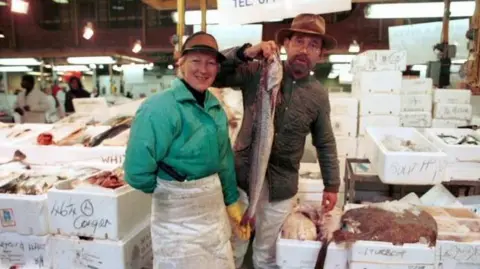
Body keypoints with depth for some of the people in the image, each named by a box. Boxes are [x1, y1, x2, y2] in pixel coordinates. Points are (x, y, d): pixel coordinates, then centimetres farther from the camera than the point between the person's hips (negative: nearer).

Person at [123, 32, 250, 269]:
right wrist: (168, 190, -7)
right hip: (178, 216, -7)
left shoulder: (216, 108, 2)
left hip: (215, 207, 7)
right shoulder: (161, 107, -21)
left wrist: (232, 204, 15)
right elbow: (137, 171, -24)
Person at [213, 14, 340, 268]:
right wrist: (245, 52, -26)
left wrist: (332, 184, 10)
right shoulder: (256, 73, -7)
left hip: (280, 189, 2)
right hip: (243, 179, -1)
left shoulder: (318, 95, 0)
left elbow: (325, 143, 9)